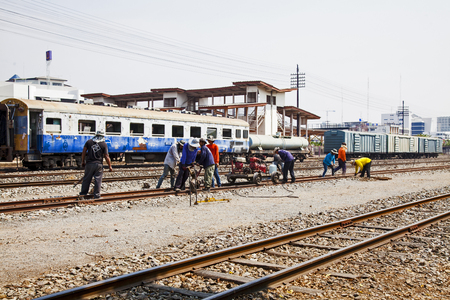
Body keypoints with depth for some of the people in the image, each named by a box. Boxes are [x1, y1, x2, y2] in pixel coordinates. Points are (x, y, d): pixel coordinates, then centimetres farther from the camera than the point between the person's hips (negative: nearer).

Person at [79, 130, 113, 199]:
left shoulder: (89, 141, 3)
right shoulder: (104, 144, -3)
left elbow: (84, 152, 2)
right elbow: (106, 156, -5)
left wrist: (83, 161, 12)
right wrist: (110, 166, 2)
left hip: (89, 163, 2)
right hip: (98, 164, -2)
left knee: (87, 179, 12)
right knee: (98, 180, 5)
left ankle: (83, 193, 18)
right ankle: (96, 195, 7)